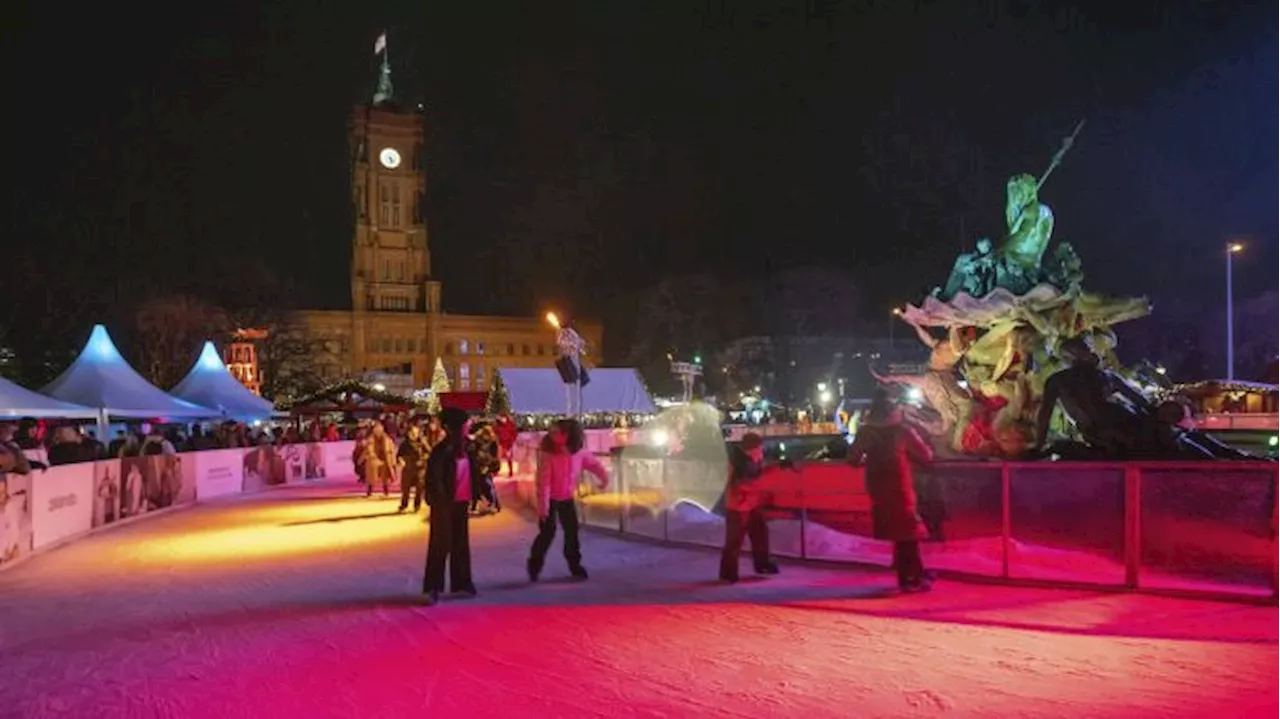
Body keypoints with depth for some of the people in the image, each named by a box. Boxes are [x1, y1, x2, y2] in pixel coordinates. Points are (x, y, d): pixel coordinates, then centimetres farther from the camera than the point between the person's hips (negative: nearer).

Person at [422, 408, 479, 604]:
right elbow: (434, 480, -16)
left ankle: (461, 582, 23)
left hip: (461, 502, 7)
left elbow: (473, 474, 11)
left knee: (461, 543, 13)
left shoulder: (466, 449, 6)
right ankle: (433, 587, 3)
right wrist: (442, 503, -19)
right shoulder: (441, 451, -14)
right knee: (441, 544, -3)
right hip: (444, 503, -7)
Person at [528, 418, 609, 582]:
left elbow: (594, 464, 5)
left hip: (567, 498, 4)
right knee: (547, 532, -7)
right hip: (550, 499, -4)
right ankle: (535, 565, 10)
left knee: (572, 530, 7)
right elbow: (543, 482, -27)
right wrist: (543, 506, -28)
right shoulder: (548, 455, -27)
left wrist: (604, 478, 13)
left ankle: (574, 564, 22)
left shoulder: (580, 453, -15)